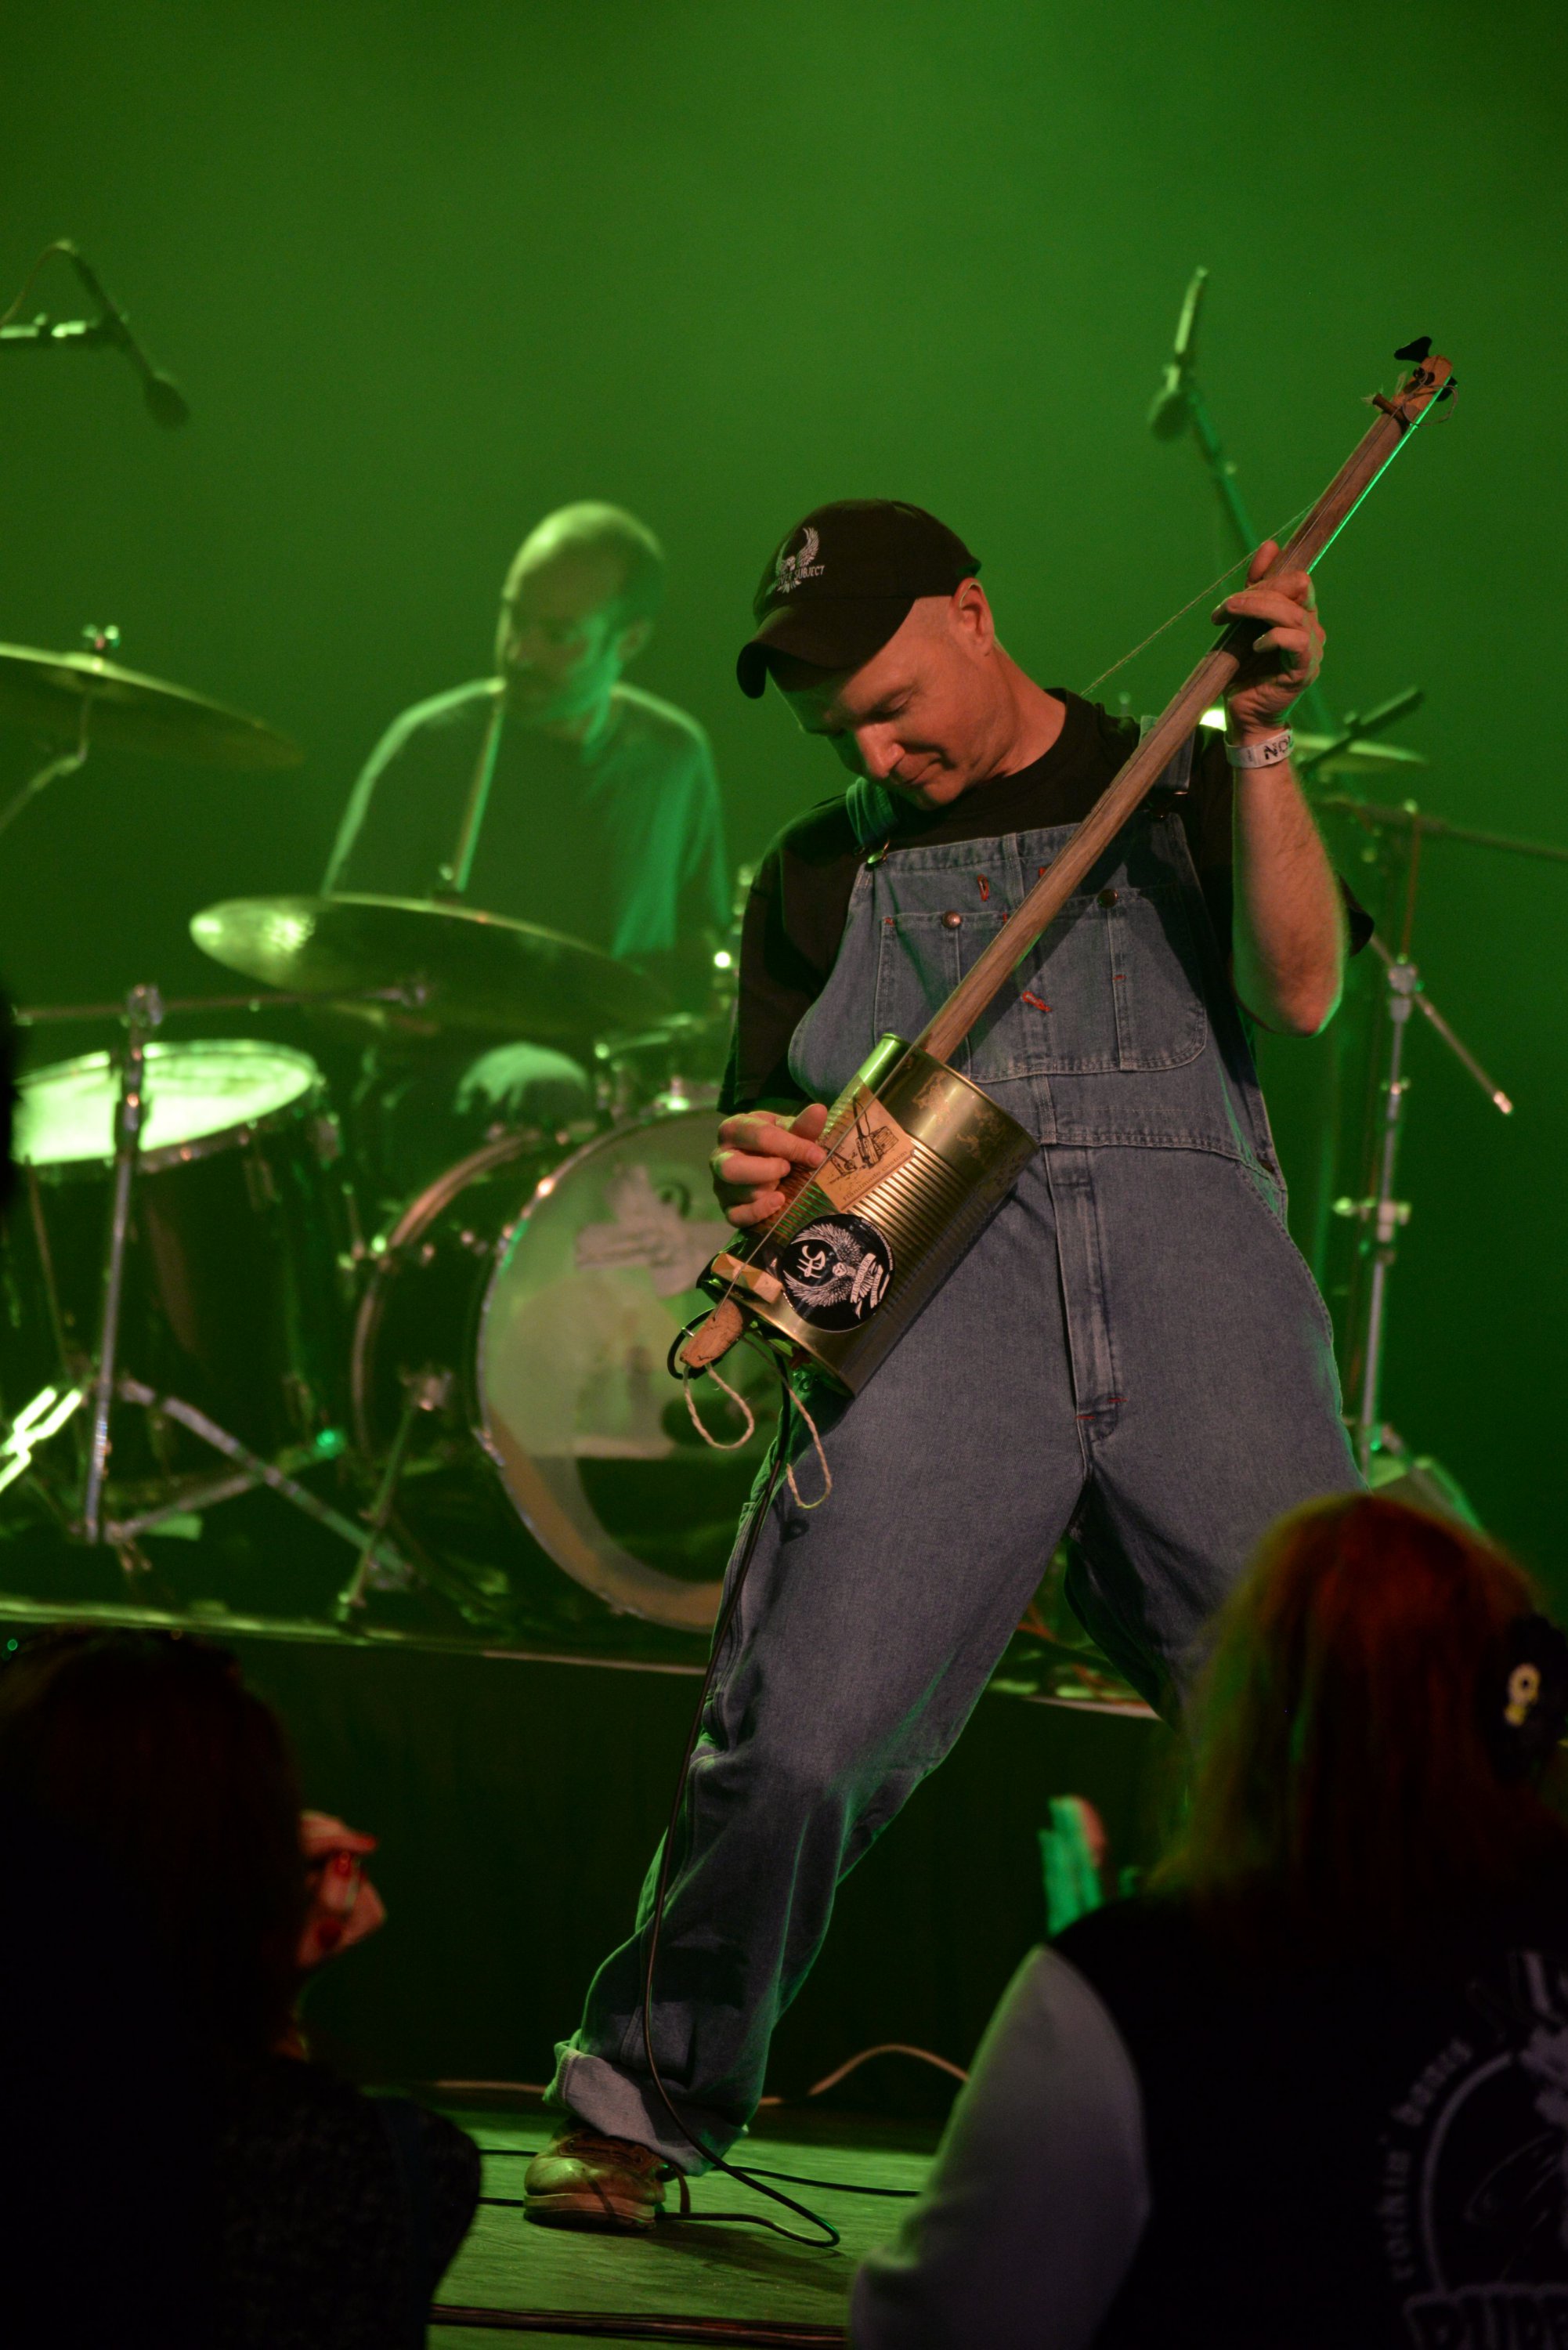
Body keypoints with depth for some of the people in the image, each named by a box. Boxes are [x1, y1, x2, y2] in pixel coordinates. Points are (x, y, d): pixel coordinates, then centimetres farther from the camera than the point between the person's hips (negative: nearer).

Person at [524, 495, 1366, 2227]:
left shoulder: (1178, 785, 17)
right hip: (934, 1285, 1)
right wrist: (748, 1175, 1)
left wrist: (1256, 738, -9)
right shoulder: (818, 873, 22)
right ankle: (644, 2112, 4)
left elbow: (1298, 992, -1)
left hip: (1195, 1259, -1)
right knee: (801, 1732, -13)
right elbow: (759, 1129, 24)